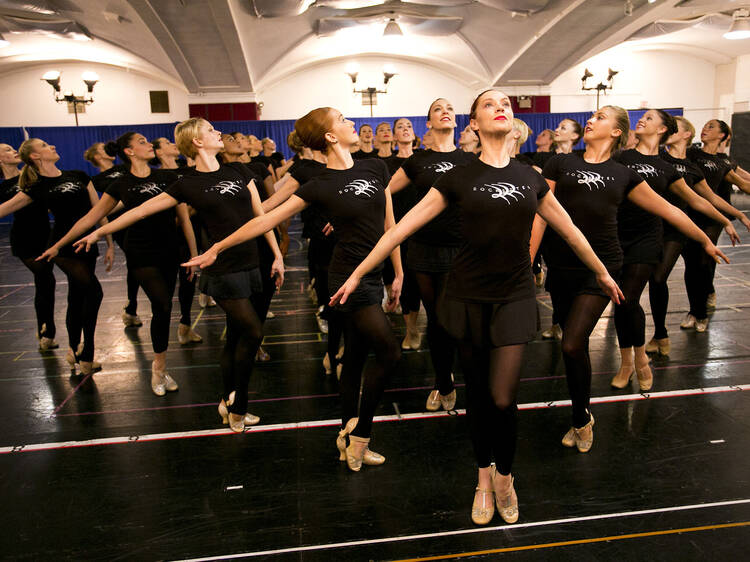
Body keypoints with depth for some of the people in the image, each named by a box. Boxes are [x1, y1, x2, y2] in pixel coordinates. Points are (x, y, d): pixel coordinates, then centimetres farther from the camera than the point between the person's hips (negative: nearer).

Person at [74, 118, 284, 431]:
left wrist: (277, 255, 8)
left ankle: (229, 405, 25)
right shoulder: (188, 184, -2)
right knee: (252, 332, -9)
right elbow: (142, 210, 4)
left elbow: (260, 214, 11)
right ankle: (236, 403, 10)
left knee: (236, 338, 11)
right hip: (223, 270, -5)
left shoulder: (238, 171, 11)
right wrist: (99, 232, 8)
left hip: (250, 265, 5)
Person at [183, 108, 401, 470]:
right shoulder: (319, 186, -8)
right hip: (348, 277, -6)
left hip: (372, 276, 6)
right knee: (388, 352, -9)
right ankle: (359, 434, 9)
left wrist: (398, 273, 11)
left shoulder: (375, 168, 7)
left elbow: (389, 224, 12)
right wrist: (216, 249, -5)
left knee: (355, 358, 12)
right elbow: (266, 220, -7)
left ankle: (348, 441, 26)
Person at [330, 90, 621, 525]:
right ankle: (484, 478, 33)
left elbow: (570, 230, 20)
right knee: (478, 394, 10)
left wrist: (602, 273, 29)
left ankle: (504, 476, 22)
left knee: (503, 399, -7)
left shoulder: (532, 179, 8)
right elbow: (402, 228, -2)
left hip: (515, 296, 1)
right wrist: (357, 276, -4)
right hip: (468, 297, -1)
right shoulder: (458, 179, 0)